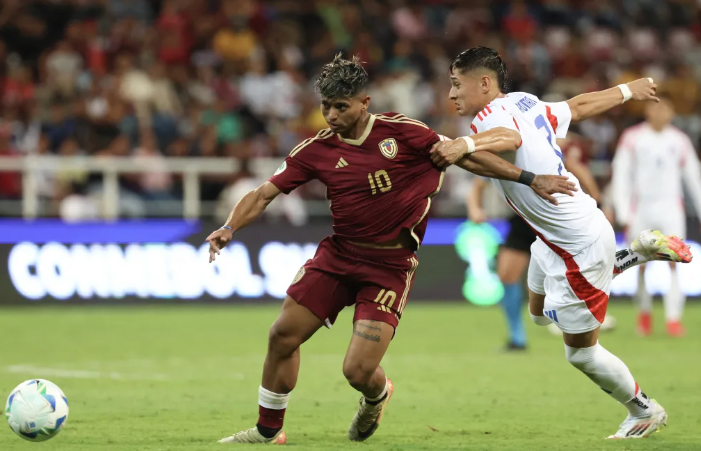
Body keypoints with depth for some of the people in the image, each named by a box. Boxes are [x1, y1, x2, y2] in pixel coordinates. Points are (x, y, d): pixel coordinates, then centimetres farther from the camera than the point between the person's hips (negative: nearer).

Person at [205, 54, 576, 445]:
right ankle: (269, 430, 20)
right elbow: (264, 194, 0)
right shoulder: (317, 150, -2)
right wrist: (230, 228, -18)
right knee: (283, 336, -1)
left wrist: (529, 179, -4)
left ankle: (377, 397, 28)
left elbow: (464, 156, -3)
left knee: (358, 371, -12)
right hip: (338, 253, 4)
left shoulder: (399, 132, -10)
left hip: (390, 266, -4)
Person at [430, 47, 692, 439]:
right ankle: (642, 251, 30)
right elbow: (581, 106, 15)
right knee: (541, 312, 30)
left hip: (579, 246, -9)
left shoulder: (492, 115, -24)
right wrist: (628, 91, 33)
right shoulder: (526, 103, 2)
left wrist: (466, 145, -66)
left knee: (581, 352, 8)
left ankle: (645, 412, 28)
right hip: (557, 240, 9)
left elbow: (510, 138, -48)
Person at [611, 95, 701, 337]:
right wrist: (624, 214, -7)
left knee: (673, 260, -13)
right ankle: (645, 312, 24)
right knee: (644, 264, 3)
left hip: (671, 208, 1)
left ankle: (673, 318, -15)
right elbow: (621, 176, 0)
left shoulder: (680, 140, 6)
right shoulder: (632, 138, 0)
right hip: (642, 207, -1)